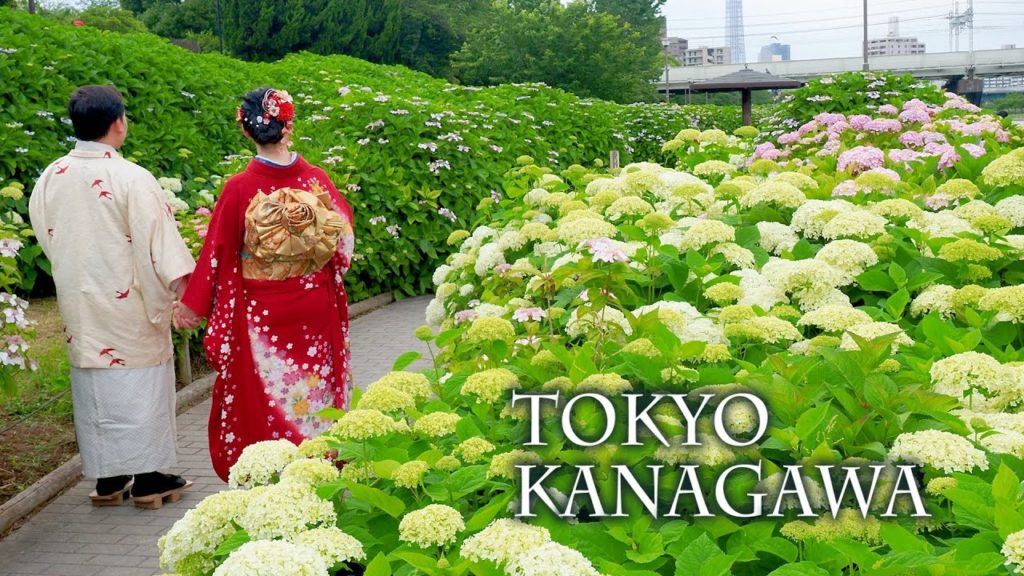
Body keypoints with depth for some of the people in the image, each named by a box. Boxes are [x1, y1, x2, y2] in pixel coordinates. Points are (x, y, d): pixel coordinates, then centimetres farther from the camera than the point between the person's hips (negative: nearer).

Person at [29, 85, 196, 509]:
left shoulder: (50, 179, 1)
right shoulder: (131, 179, -16)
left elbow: (45, 235, 12)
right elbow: (158, 241, -16)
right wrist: (183, 287, -10)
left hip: (78, 305, 5)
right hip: (128, 303, -5)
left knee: (92, 386, 13)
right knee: (141, 387, 5)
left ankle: (107, 480, 20)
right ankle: (148, 479, 11)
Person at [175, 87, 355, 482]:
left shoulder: (240, 189, -13)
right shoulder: (316, 179, -7)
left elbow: (218, 254, -6)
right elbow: (344, 241, 3)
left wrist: (192, 305, 4)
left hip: (262, 316, -2)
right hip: (315, 311, 2)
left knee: (268, 394, 7)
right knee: (316, 389, 14)